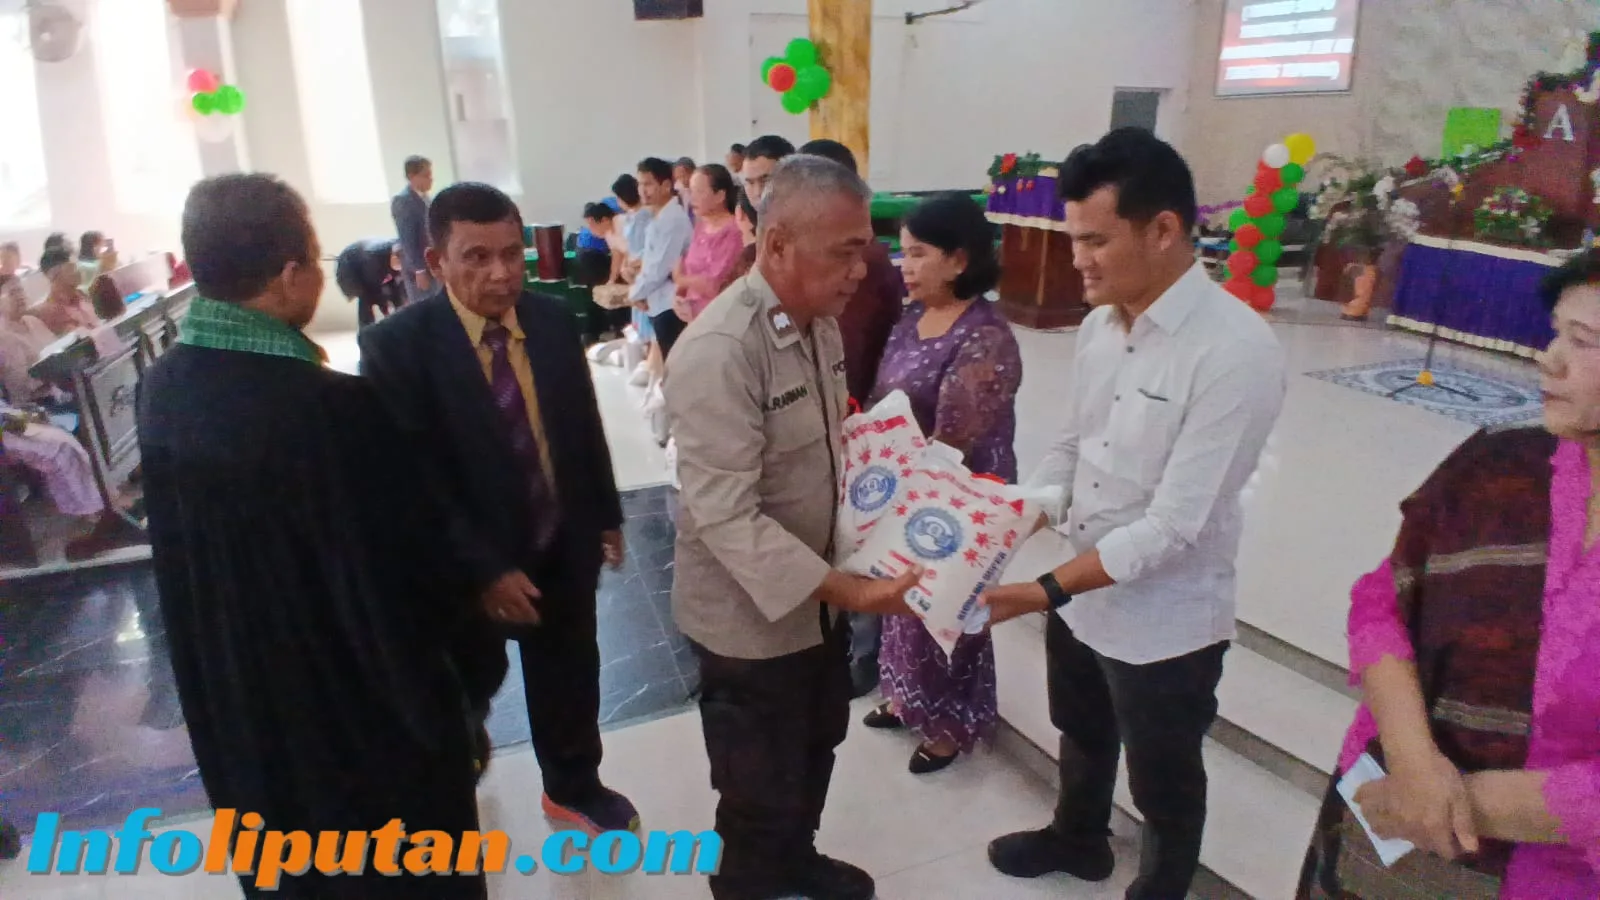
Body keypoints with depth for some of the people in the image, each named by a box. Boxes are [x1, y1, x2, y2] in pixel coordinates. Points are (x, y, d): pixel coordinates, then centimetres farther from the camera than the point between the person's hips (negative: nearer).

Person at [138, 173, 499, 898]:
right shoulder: (332, 408, -32)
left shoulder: (161, 389, -9)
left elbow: (185, 533, 6)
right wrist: (463, 621, -3)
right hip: (359, 696, -6)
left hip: (233, 687, 7)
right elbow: (414, 553, -23)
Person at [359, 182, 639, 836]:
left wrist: (605, 514, 11)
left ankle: (573, 788, 48)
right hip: (468, 565, -3)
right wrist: (483, 568, -24)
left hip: (564, 546, 4)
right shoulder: (396, 344, -19)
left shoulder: (553, 321, -5)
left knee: (569, 677, 21)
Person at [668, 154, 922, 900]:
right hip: (751, 617, -8)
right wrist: (847, 590, -33)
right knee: (761, 789, 13)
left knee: (817, 747, 28)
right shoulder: (720, 352, -28)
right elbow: (726, 518, -31)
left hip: (816, 598, 8)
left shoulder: (820, 324, 1)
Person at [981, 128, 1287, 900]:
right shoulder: (1100, 324, -4)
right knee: (1083, 736, 31)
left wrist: (1040, 593, -31)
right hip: (1080, 591, 7)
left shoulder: (1237, 351, -27)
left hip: (1165, 621, -7)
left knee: (1162, 785, 19)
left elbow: (1172, 527, -28)